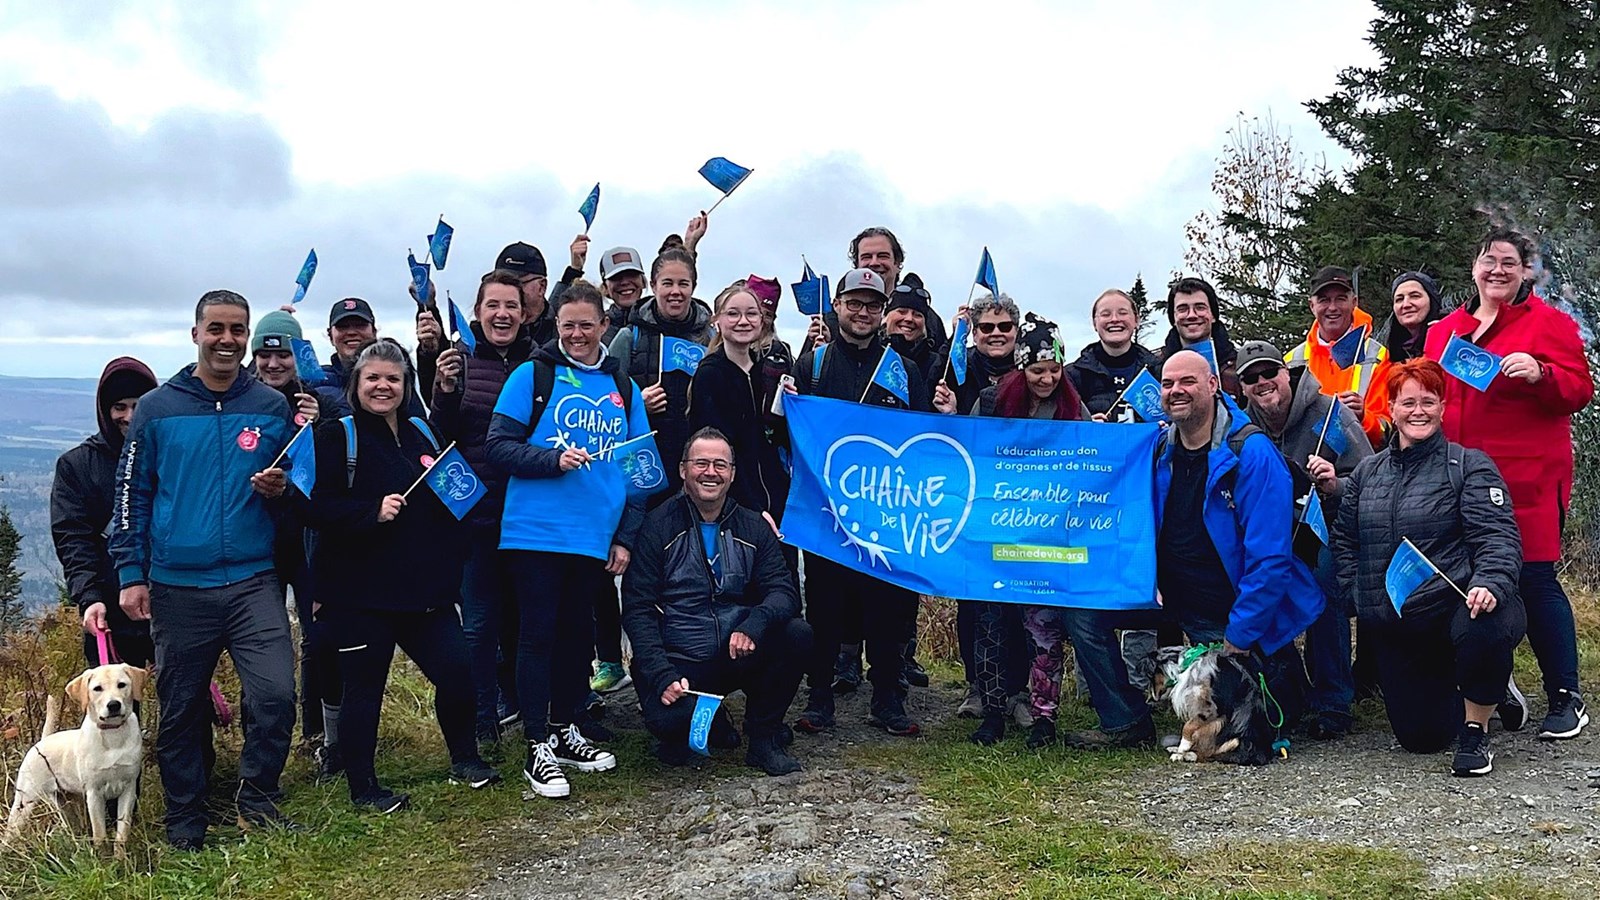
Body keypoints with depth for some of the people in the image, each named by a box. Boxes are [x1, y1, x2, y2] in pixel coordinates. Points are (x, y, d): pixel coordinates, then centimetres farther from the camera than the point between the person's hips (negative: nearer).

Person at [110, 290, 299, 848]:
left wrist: (279, 490, -7)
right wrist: (131, 576, 0)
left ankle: (257, 802, 9)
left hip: (253, 582, 0)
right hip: (177, 587, 0)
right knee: (181, 711, 8)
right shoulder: (157, 409, 3)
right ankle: (184, 820, 23)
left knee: (275, 696, -12)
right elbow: (132, 496, 5)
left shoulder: (271, 407, 6)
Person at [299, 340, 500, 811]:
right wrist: (372, 511, -23)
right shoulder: (337, 436, -5)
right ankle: (362, 787, 18)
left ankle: (465, 759, 25)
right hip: (360, 591, -5)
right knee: (364, 688, 3)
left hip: (423, 587, 6)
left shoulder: (421, 433, 15)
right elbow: (316, 507, -14)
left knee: (456, 670, 2)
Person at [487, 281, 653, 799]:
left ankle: (565, 730, 28)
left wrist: (626, 537, 6)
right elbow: (499, 447, -6)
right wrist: (553, 459, -22)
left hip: (596, 537, 4)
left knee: (578, 632, 13)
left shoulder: (622, 387, 11)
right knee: (538, 635, 0)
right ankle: (538, 748, 7)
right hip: (536, 535, -4)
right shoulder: (533, 376, -1)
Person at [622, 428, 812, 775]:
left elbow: (784, 591, -3)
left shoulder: (753, 528, 8)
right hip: (679, 664, -4)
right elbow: (637, 610, -5)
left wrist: (753, 625, -26)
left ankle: (764, 737, -2)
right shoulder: (658, 527, -2)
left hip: (739, 655, 4)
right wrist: (663, 677, -18)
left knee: (797, 634, -23)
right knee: (669, 719, -34)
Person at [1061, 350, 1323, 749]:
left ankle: (1282, 668, 29)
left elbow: (1269, 558, -20)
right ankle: (1126, 724, -2)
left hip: (1228, 613, -5)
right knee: (1081, 607, -13)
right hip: (1170, 596, 5)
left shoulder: (1251, 453, -18)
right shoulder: (1159, 450, 0)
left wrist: (1238, 639, -20)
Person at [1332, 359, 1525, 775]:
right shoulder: (1367, 472, 12)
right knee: (1419, 736, 5)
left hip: (1455, 606, -4)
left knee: (1484, 629, -42)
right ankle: (1462, 693, 40)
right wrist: (1359, 593, 4)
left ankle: (1475, 732, -14)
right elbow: (1345, 540, 17)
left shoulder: (1469, 465, -2)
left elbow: (1498, 537, -13)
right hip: (1393, 628, 5)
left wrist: (1490, 584, -31)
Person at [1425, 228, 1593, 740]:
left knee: (1534, 581, -6)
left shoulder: (1548, 323, 4)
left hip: (1527, 480, -4)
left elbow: (1579, 389, -4)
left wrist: (1539, 374, -21)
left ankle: (1566, 698, 7)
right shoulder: (1444, 331, 18)